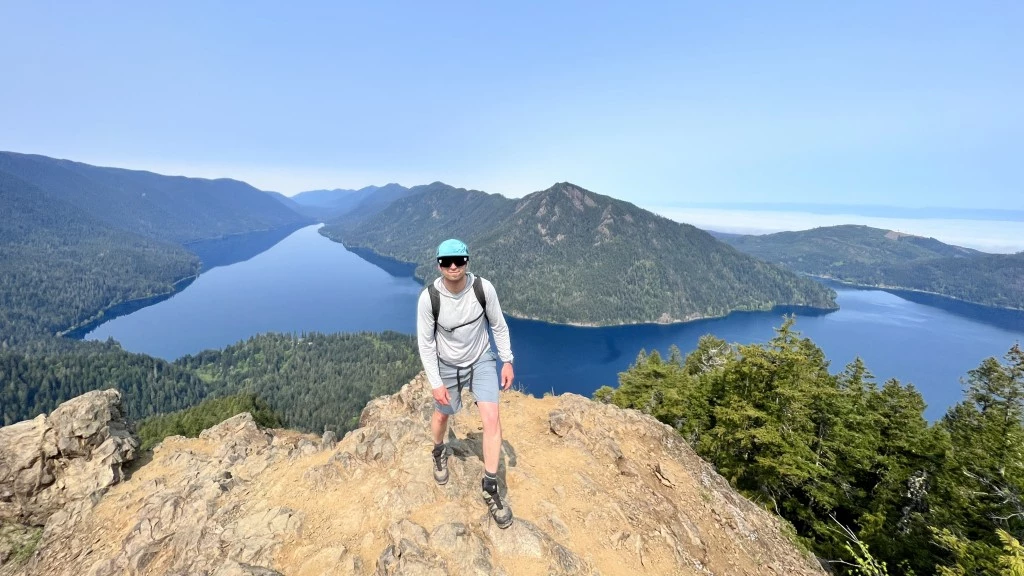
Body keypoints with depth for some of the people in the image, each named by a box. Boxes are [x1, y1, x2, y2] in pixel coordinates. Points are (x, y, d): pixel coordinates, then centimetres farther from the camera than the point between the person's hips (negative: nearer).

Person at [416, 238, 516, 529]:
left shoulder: (484, 288, -23)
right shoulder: (429, 297, -26)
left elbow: (498, 325, -7)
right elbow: (425, 342, -15)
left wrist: (507, 361, -4)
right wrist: (435, 383, -14)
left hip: (482, 360, 0)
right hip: (448, 365, 0)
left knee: (492, 419, -11)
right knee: (441, 415, 21)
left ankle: (490, 488, 9)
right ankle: (439, 453, 57)